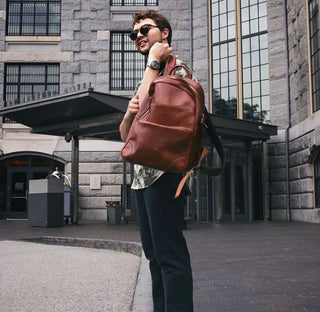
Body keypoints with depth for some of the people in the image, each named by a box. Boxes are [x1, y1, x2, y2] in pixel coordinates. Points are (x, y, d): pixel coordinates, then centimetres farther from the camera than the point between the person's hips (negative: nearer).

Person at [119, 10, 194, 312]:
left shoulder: (175, 67, -1)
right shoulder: (146, 80, 24)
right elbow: (126, 134, 21)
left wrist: (153, 61, -7)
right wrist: (128, 113, 0)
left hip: (164, 173, -9)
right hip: (142, 174, 9)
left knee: (169, 254, -9)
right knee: (154, 254, 12)